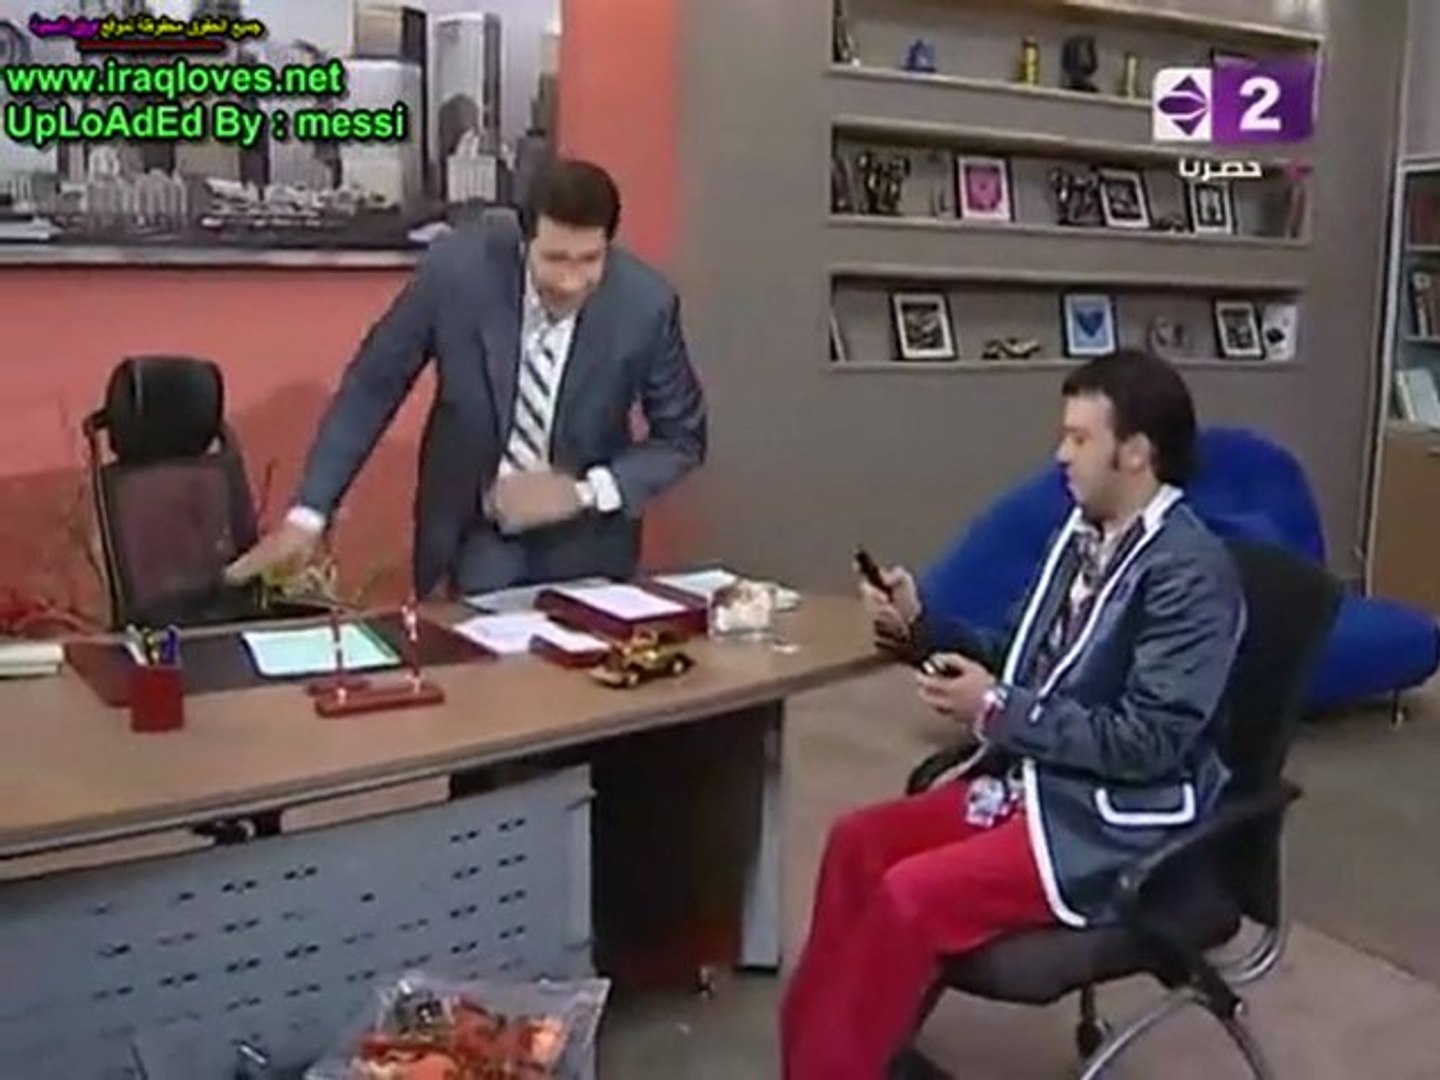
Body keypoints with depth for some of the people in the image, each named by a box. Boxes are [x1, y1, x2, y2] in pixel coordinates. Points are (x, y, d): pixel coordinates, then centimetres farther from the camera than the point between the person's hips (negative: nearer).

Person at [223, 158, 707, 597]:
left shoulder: (646, 303, -20)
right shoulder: (456, 268, -20)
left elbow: (681, 438, -6)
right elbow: (372, 386, -7)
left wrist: (586, 491, -21)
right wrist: (308, 514, -11)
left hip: (586, 546, 1)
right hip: (472, 536, 0)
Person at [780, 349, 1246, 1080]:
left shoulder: (1191, 570, -18)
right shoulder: (1084, 535, 7)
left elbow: (1150, 740, -22)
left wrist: (997, 713, -21)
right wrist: (920, 626, 2)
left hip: (1115, 824, -8)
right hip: (1031, 778, 9)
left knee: (911, 894, -21)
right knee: (858, 842, -3)